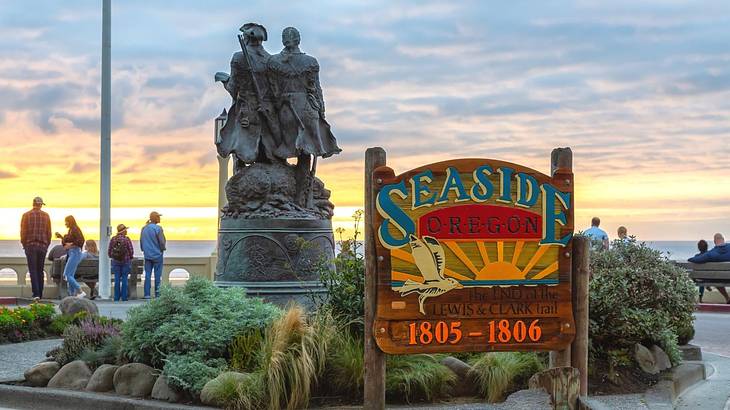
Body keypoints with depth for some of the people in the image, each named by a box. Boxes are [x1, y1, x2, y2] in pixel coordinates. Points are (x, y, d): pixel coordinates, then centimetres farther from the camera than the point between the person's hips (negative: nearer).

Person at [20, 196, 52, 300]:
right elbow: (49, 233, 4)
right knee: (40, 271, 10)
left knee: (33, 271, -3)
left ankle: (36, 293, -15)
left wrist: (24, 245, 8)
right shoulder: (46, 216, 2)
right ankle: (40, 294, 12)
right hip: (42, 246, 2)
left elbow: (23, 232, -4)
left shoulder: (26, 215, -3)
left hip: (30, 246, -2)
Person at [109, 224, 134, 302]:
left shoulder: (113, 239, -1)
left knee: (117, 279, 6)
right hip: (125, 261, -2)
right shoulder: (126, 239, -10)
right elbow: (131, 250, -8)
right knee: (124, 279, 3)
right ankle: (124, 297, 2)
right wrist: (130, 257, 12)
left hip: (115, 261, 3)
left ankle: (116, 297, 5)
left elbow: (109, 250, 4)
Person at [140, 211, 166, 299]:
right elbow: (162, 242, -10)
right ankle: (157, 294, 1)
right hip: (157, 255, -5)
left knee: (147, 275, 6)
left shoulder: (144, 229, 6)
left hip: (147, 255, 5)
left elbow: (141, 241, 12)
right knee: (157, 275, 0)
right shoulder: (158, 228, -12)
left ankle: (147, 294, 3)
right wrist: (162, 249, 9)